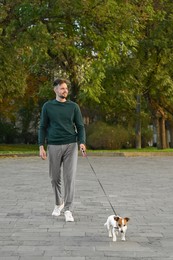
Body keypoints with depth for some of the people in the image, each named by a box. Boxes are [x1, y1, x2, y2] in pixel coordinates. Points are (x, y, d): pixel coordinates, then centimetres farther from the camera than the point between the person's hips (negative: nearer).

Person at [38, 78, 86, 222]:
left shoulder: (73, 106, 4)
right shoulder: (47, 106, 4)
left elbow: (80, 126, 4)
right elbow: (43, 127, 6)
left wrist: (82, 142, -13)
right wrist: (41, 147, -2)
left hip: (71, 145, -1)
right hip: (54, 146, 1)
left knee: (70, 177, -9)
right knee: (55, 177, 10)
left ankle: (68, 210, -7)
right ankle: (59, 203, 33)